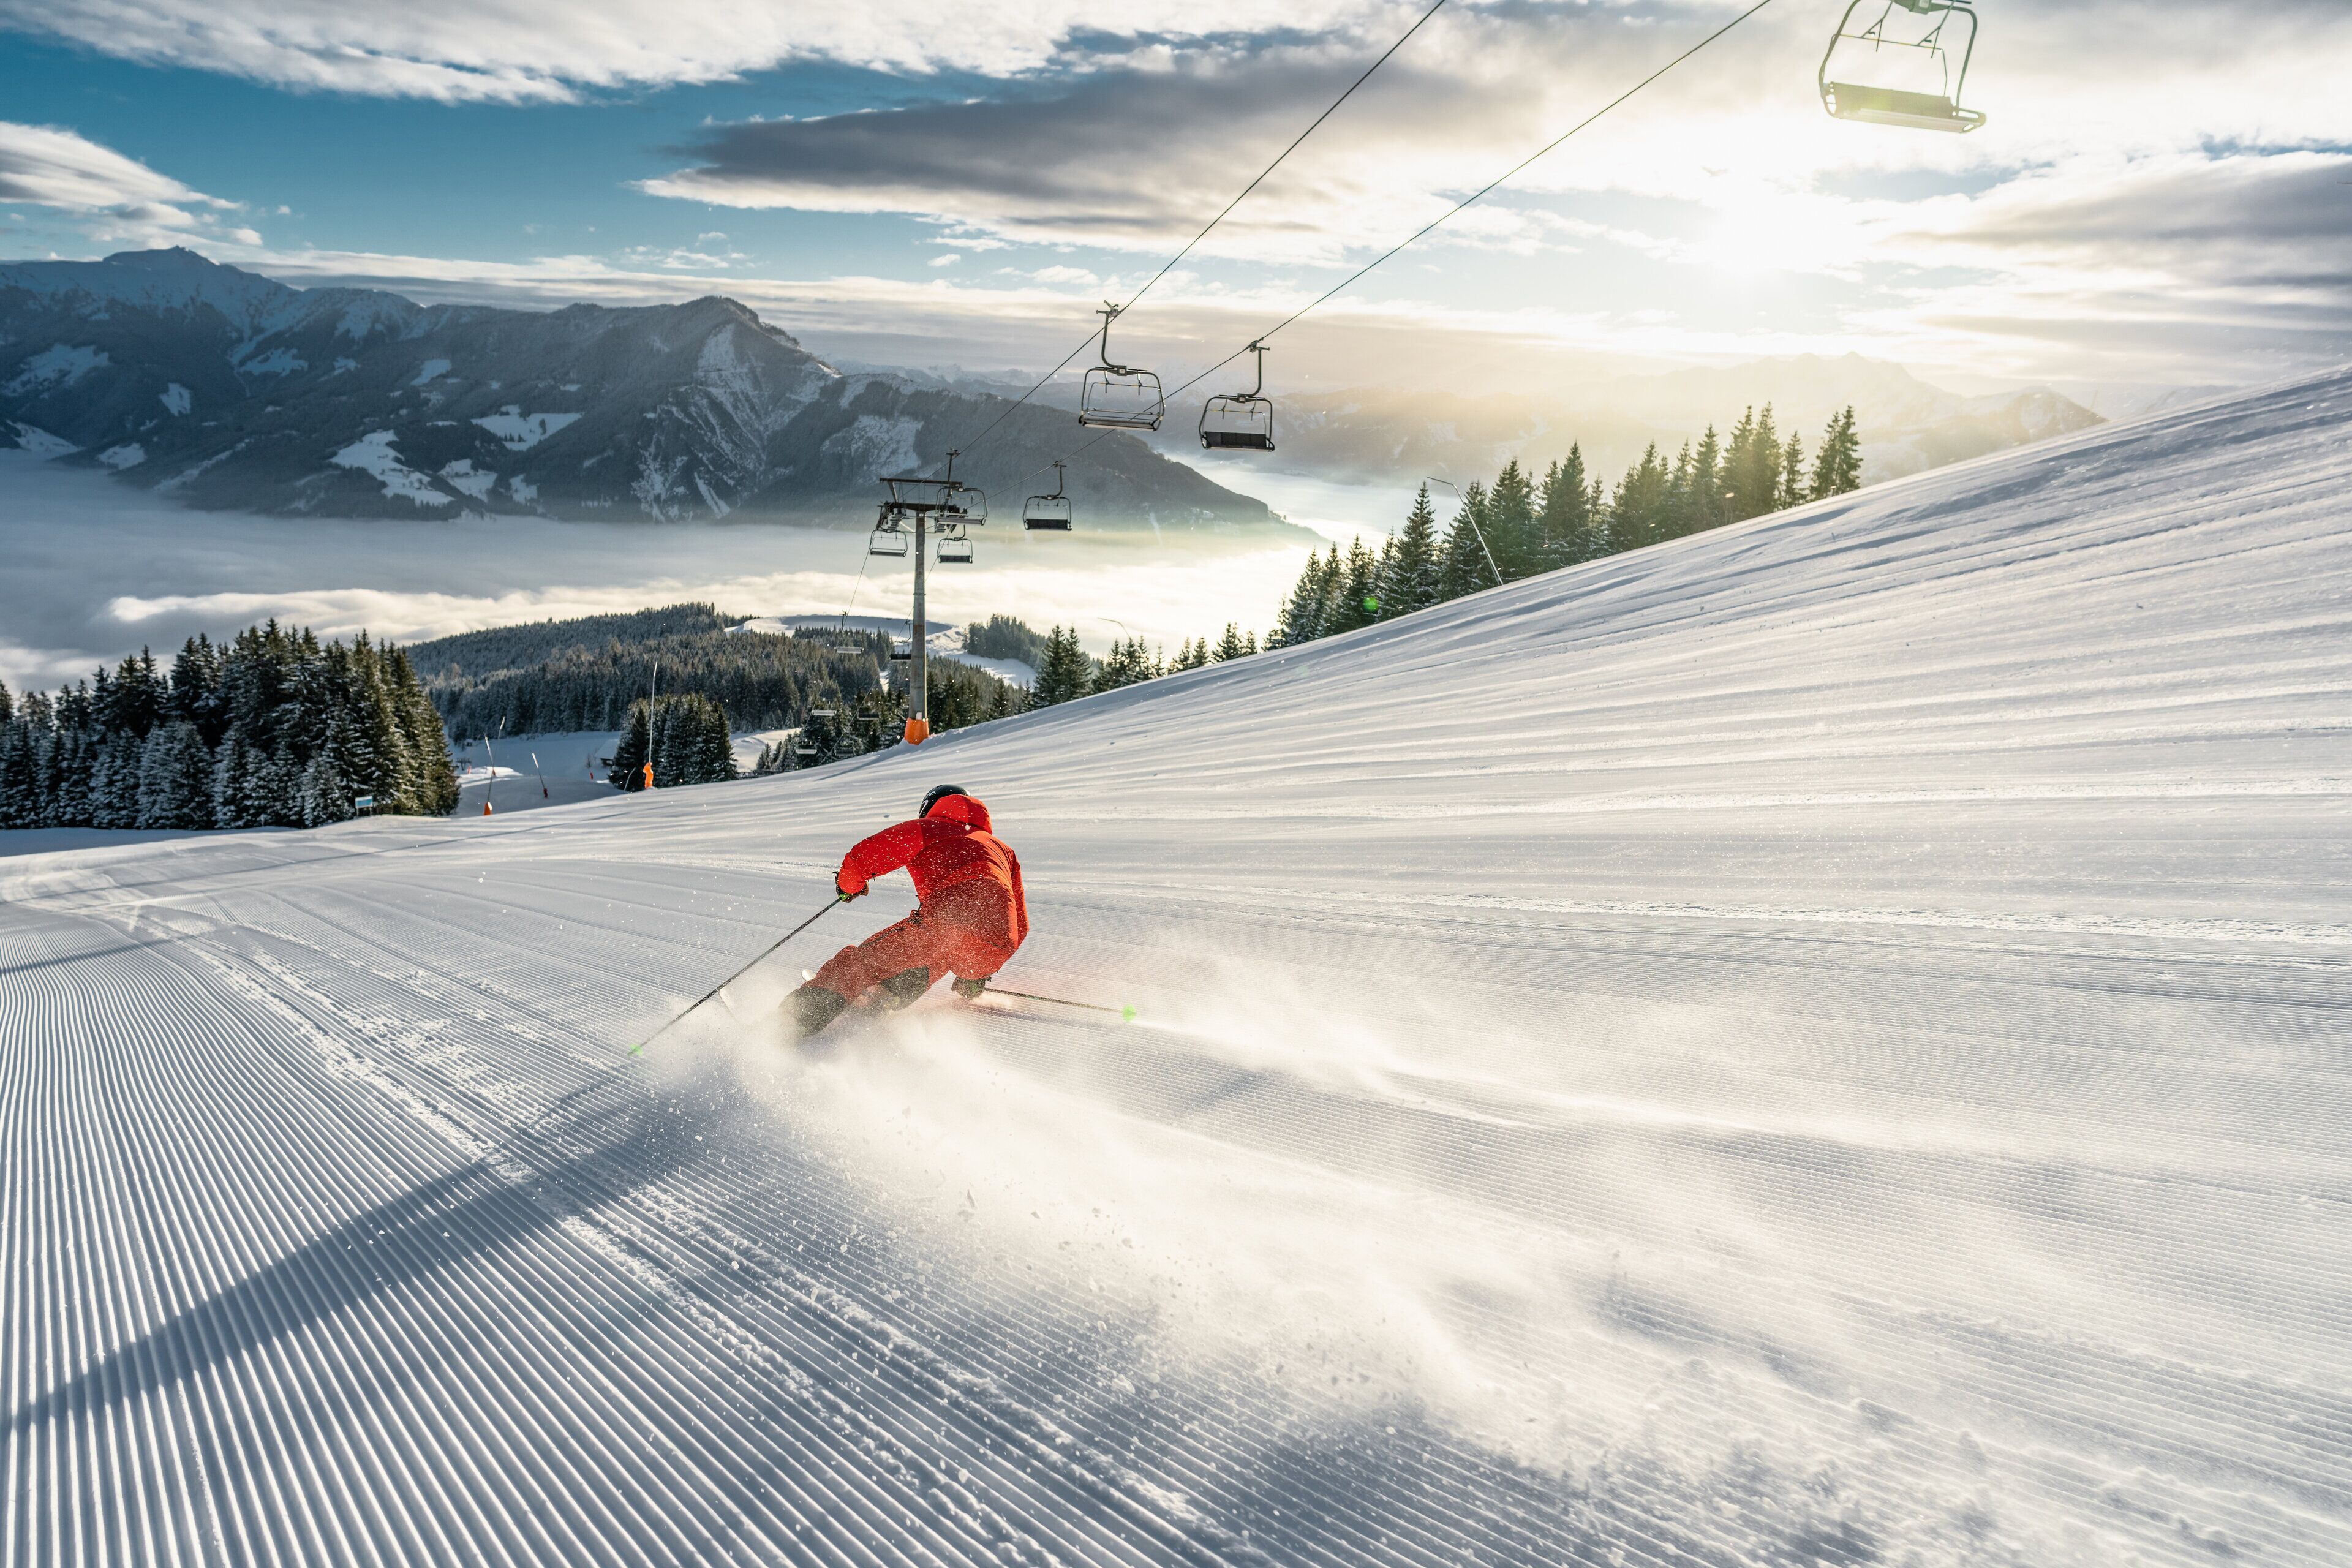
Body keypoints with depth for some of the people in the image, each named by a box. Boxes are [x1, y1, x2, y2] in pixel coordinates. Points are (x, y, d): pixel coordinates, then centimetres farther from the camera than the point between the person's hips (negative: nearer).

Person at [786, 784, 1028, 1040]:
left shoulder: (927, 828, 21)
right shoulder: (1003, 848, 36)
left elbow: (862, 857, 10)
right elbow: (1021, 925, 36)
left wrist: (849, 885, 33)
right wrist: (975, 973, 45)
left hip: (945, 921, -5)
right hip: (995, 953, 5)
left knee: (863, 961, 4)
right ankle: (902, 987, -1)